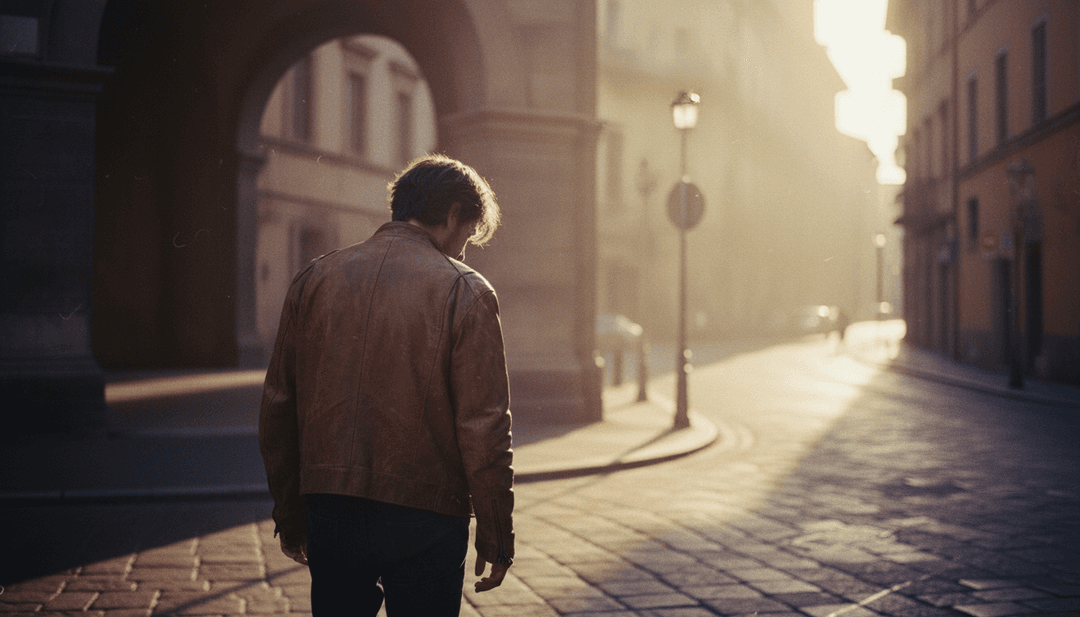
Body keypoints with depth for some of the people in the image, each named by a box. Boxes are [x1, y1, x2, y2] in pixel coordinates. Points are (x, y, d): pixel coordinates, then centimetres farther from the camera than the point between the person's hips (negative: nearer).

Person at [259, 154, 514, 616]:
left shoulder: (314, 279, 6)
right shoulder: (464, 292, -7)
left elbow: (277, 409, 9)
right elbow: (484, 427, -11)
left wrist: (289, 515, 17)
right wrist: (496, 534, -1)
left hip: (329, 513, 4)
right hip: (424, 520, -4)